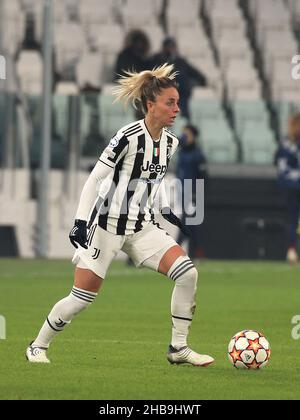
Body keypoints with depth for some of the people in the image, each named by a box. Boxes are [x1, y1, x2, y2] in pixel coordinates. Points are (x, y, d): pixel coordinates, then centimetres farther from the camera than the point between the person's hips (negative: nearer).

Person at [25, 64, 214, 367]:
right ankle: (38, 346, 19)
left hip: (142, 227, 6)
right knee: (82, 298, -3)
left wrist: (166, 210, 10)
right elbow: (95, 179, -14)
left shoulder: (170, 142, 2)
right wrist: (81, 222, -17)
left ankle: (178, 348, -1)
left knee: (187, 272, -11)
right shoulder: (129, 137, -19)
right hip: (107, 225, -6)